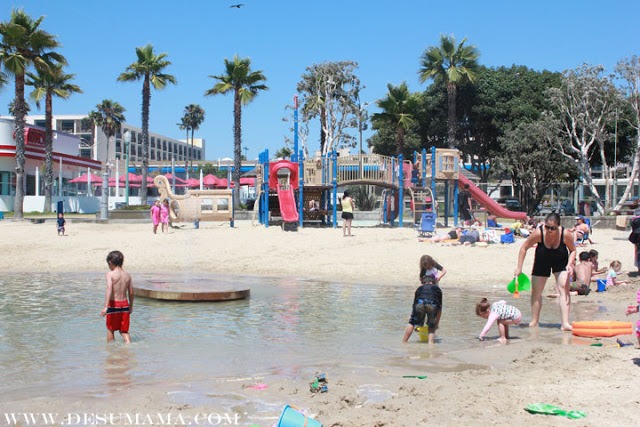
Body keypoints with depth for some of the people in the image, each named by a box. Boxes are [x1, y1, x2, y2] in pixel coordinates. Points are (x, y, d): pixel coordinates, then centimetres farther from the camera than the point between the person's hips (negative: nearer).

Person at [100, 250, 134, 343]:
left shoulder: (110, 274, -10)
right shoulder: (127, 275, 5)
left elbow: (109, 290, -24)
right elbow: (131, 292, 9)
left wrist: (105, 307, -31)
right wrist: (131, 306, 22)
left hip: (113, 305, -4)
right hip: (125, 304, 4)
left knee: (110, 329, 17)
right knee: (124, 331, 13)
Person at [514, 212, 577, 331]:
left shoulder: (566, 234, -29)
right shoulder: (538, 233, -31)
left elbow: (573, 250, -10)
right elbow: (524, 248, -17)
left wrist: (570, 264, -26)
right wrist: (519, 268, -18)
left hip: (561, 261, -1)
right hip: (542, 261, 1)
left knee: (564, 289, -16)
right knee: (536, 291, 4)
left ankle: (565, 323, -19)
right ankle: (534, 321, 19)